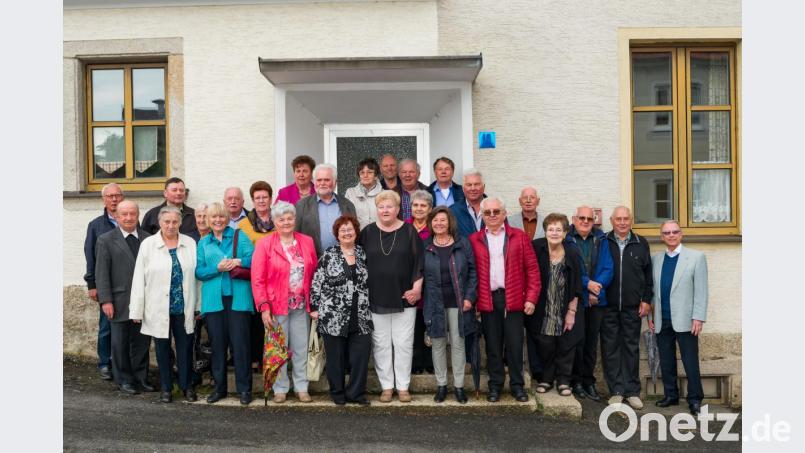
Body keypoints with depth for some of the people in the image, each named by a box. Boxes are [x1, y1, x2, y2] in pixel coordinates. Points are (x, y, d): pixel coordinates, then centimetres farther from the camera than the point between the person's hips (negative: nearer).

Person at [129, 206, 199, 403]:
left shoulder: (190, 243, 2)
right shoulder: (148, 244, -1)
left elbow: (196, 275, 4)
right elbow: (139, 279, -2)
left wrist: (198, 306, 3)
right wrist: (137, 310, -4)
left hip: (184, 307, 1)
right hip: (158, 308, -1)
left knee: (185, 347, 7)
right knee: (163, 348, 10)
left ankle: (187, 385, 23)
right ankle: (166, 388, 24)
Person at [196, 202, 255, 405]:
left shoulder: (239, 236, 7)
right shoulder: (203, 243, 14)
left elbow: (253, 258, -4)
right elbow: (199, 272, 4)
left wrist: (239, 261, -22)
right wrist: (217, 268, -12)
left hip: (238, 297, -2)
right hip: (213, 299, 3)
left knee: (240, 343, -2)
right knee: (217, 343, 8)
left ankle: (244, 388, 8)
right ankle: (219, 387, 21)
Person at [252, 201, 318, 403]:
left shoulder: (307, 242, 6)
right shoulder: (265, 244, -3)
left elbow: (314, 273, 6)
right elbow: (257, 279, -6)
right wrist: (264, 307, -12)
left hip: (301, 306, 3)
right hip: (276, 306, -2)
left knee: (301, 349, 10)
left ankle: (301, 387, 24)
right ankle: (280, 388, 23)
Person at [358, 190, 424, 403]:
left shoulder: (409, 232, 0)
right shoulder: (368, 233, 4)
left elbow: (419, 262, 0)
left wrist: (416, 288, -8)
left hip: (404, 298, -1)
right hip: (376, 299, 1)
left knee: (404, 344, 4)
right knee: (380, 344, 7)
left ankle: (403, 387, 17)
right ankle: (386, 386, 19)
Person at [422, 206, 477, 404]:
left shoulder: (463, 244, 0)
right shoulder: (424, 246, 2)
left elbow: (472, 272, 0)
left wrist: (469, 297, -7)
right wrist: (421, 297, -2)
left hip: (458, 302, -1)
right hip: (434, 303, 1)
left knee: (458, 343, 6)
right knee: (438, 344, 8)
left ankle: (459, 385, 18)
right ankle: (441, 385, 21)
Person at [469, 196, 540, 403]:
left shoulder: (519, 237, 4)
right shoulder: (474, 240, 6)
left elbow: (532, 269, 2)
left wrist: (531, 298, -5)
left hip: (513, 299, 0)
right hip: (487, 300, 1)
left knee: (515, 345, 5)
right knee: (492, 345, 9)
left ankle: (517, 385, 19)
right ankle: (495, 385, 21)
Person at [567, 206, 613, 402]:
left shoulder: (601, 240, 5)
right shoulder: (566, 239, -5)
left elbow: (608, 268, 0)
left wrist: (596, 286, -15)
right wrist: (587, 283, -18)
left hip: (597, 299, 3)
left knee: (592, 342, 10)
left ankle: (588, 381, 21)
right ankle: (576, 381, 14)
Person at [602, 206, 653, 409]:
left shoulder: (641, 244, 7)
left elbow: (648, 273, 9)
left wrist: (646, 299, 4)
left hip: (632, 307, 1)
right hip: (608, 306, -1)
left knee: (632, 348, 7)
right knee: (610, 348, 3)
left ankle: (632, 391, 16)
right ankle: (616, 391, 12)